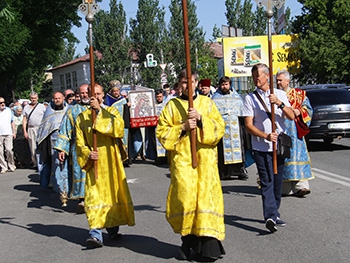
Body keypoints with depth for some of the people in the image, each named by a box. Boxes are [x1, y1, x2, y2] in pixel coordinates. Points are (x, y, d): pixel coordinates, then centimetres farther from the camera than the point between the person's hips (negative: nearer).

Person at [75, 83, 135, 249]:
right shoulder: (82, 117, 8)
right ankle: (96, 234, -14)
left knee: (113, 193, 7)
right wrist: (87, 154, -15)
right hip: (94, 162, 0)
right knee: (94, 196, -9)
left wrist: (100, 111, -19)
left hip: (111, 161, 0)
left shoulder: (111, 111, 5)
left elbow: (119, 127, -16)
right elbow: (80, 142, 5)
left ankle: (113, 227, 24)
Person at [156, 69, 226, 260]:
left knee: (207, 196, -9)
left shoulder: (207, 103, 13)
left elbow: (219, 127, 5)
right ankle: (187, 239, 7)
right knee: (185, 196, -12)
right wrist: (183, 127, -9)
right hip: (181, 157, -1)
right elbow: (161, 132, 4)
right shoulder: (171, 106, 10)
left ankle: (209, 245, -7)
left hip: (205, 158, 1)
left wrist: (201, 119, -10)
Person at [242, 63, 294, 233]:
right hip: (261, 148, -3)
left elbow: (291, 117, -1)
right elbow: (248, 125, -5)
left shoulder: (280, 94, 8)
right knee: (267, 182, -12)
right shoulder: (250, 98, 0)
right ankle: (271, 216, -20)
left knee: (277, 182, 11)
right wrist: (265, 136, -20)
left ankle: (274, 213, 24)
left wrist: (280, 103, -18)